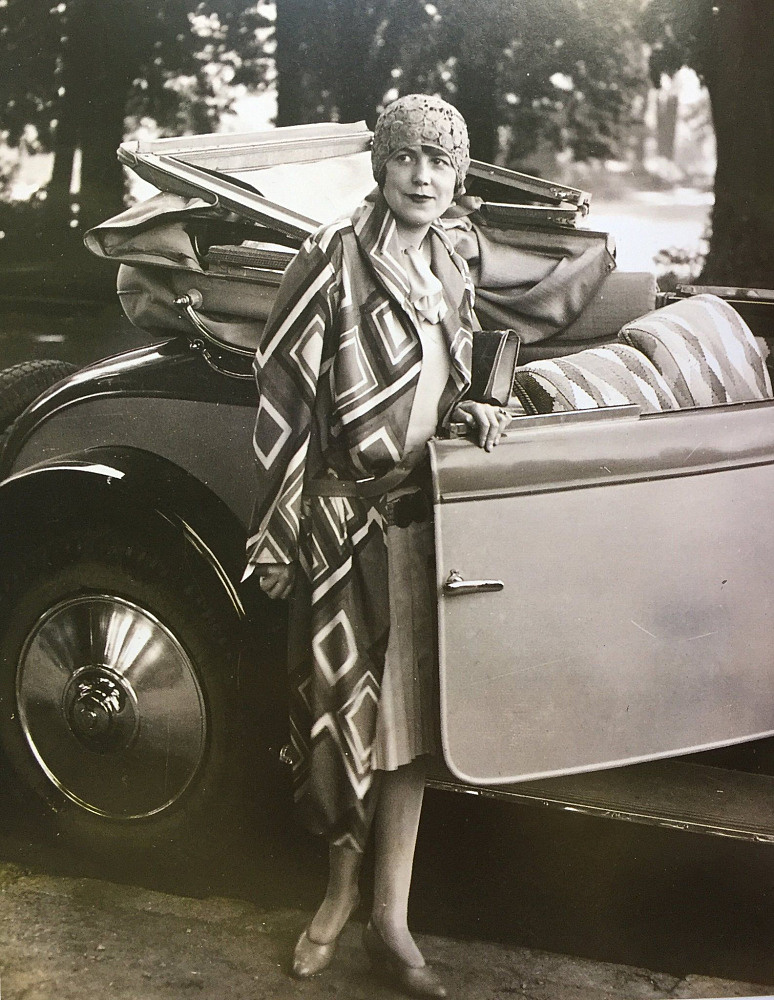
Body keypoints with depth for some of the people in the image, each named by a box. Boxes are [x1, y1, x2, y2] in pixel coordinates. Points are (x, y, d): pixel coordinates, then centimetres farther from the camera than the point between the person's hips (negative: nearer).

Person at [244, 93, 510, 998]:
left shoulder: (451, 275, 9)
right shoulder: (333, 259, -10)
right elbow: (282, 395, -10)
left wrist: (468, 411, 1)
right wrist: (276, 534, -12)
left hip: (421, 516, 5)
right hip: (344, 518, -5)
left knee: (409, 712, 7)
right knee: (340, 707, 6)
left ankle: (390, 921, 15)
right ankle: (342, 892, 26)